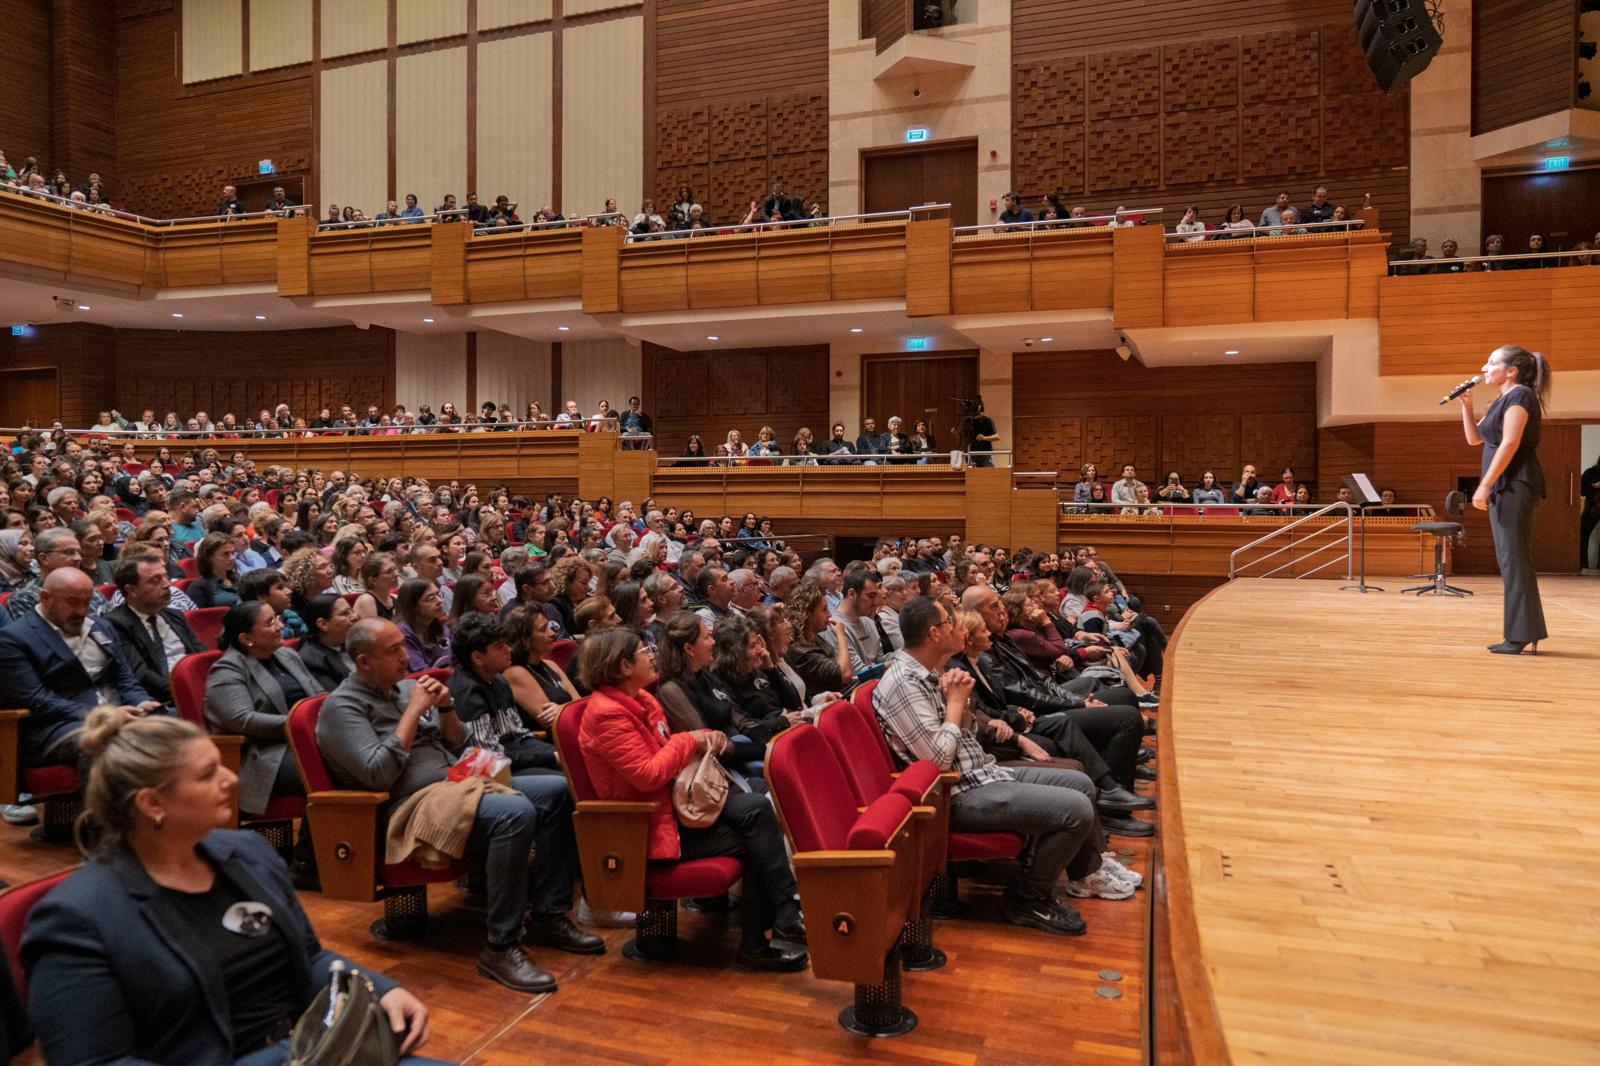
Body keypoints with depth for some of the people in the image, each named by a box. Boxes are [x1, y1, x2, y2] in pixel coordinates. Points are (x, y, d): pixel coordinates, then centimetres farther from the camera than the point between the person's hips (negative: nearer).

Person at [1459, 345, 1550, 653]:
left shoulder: (1519, 396, -10)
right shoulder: (1502, 401, 19)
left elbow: (1510, 444, -19)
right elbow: (1474, 438, 23)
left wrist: (1484, 485, -22)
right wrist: (1466, 405, 10)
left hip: (1515, 486, -10)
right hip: (1504, 488, 10)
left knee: (1514, 559, -9)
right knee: (1511, 560, 11)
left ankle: (1523, 637, -7)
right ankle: (1522, 633, 16)